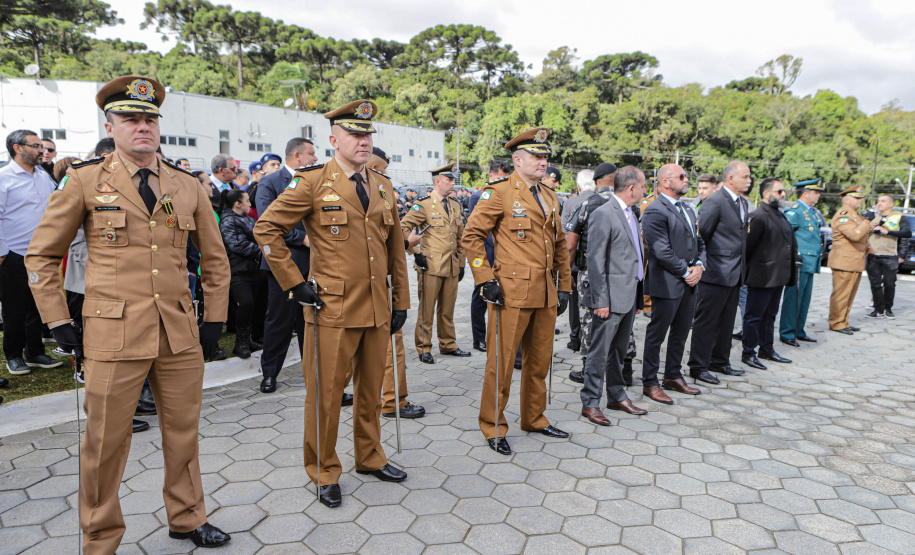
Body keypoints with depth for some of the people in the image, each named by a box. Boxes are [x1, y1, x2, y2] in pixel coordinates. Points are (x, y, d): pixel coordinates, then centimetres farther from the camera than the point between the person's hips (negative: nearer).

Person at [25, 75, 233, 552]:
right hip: (114, 336, -2)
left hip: (180, 335, 3)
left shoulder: (187, 186, 8)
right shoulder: (84, 181, 0)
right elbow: (41, 255, 7)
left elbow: (215, 258, 15)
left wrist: (215, 317, 10)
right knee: (105, 443, 8)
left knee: (183, 433, 14)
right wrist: (58, 321, 2)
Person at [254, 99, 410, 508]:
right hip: (333, 309, -5)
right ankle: (325, 472, 23)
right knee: (326, 394, 5)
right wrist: (294, 283, -7)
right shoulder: (313, 183, -5)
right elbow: (266, 229, -5)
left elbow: (395, 249, 15)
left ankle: (370, 458, 35)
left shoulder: (383, 188, 12)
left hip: (377, 309, 5)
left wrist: (401, 300, 13)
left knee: (371, 389, 17)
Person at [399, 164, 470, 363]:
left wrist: (461, 263, 15)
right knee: (427, 310, 2)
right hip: (431, 266, -6)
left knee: (447, 310, 13)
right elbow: (403, 228, -8)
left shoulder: (455, 206, 15)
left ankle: (448, 345, 24)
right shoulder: (424, 204, -5)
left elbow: (460, 237, 19)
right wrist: (415, 252, -10)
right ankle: (424, 349, 11)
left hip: (452, 267, 6)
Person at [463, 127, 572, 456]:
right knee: (501, 362, 2)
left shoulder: (550, 197, 16)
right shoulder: (499, 193, -5)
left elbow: (560, 244, 20)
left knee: (540, 361, 15)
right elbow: (472, 235, -8)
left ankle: (534, 419, 32)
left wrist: (564, 286, 14)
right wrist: (485, 279, -13)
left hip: (546, 295, 7)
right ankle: (493, 427, 17)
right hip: (512, 293, -7)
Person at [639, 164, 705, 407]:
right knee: (657, 334, 2)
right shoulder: (655, 212, -14)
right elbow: (662, 252, -20)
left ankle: (673, 376, 32)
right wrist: (686, 272, -13)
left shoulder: (688, 210, 16)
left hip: (689, 283, 9)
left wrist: (699, 266, 1)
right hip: (667, 284, -9)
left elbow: (699, 242, 18)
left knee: (681, 332, 17)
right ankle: (650, 383, 13)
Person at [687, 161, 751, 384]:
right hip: (716, 273, -9)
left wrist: (743, 268, 15)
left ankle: (720, 361, 28)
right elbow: (701, 235, -14)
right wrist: (703, 264, -9)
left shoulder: (743, 203, 15)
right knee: (706, 321, -1)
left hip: (735, 274, 9)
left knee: (726, 321, 16)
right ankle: (699, 366, 8)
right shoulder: (714, 202, -14)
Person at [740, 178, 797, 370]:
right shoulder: (759, 216, -16)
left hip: (777, 276, 10)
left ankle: (767, 350, 29)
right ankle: (748, 353, 8)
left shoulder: (779, 215, 16)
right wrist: (747, 269, -12)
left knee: (770, 315, 18)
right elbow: (748, 245, -18)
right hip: (762, 277, -10)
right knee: (754, 316, -1)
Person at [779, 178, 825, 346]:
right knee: (793, 299, -4)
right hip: (799, 263, -9)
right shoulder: (794, 210, -12)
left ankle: (798, 332, 23)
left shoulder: (813, 212, 17)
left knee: (804, 300, 14)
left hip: (810, 264, 9)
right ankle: (786, 334, 4)